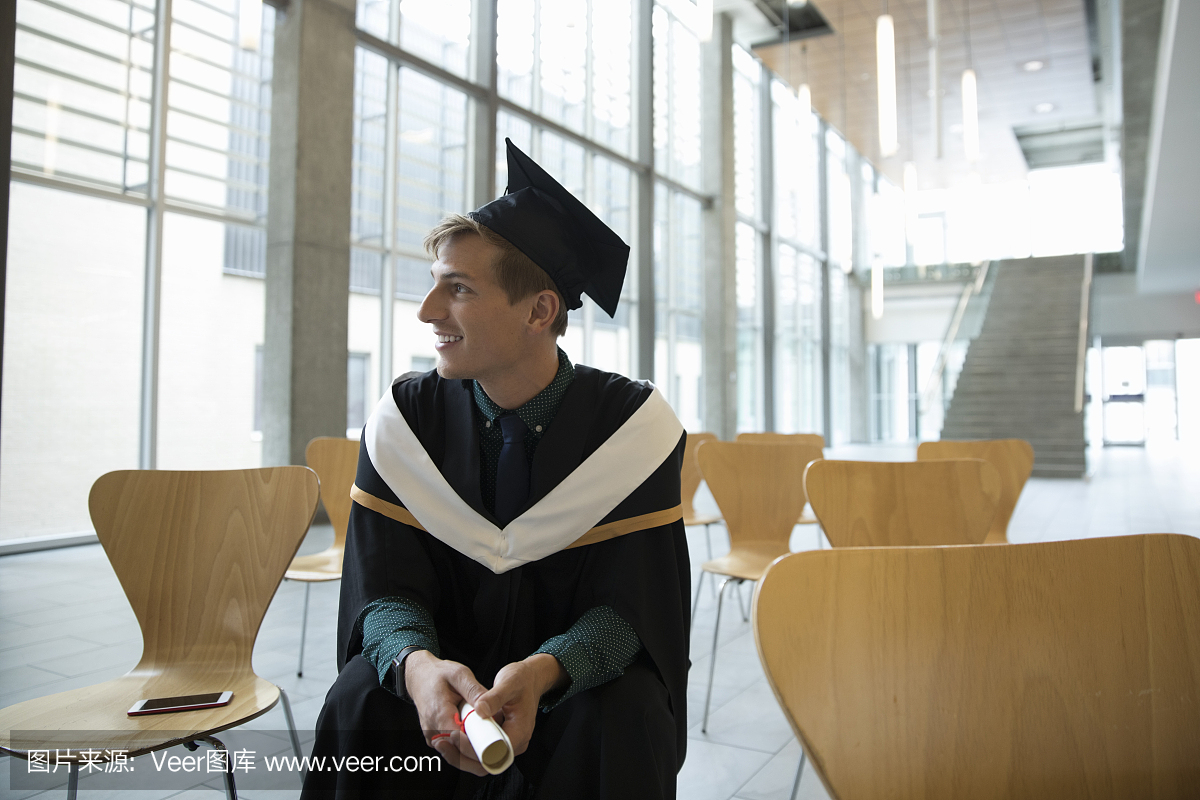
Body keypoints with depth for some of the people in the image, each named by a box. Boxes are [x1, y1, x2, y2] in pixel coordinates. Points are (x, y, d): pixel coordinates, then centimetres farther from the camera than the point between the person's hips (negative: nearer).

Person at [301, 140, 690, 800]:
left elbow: (630, 604, -14)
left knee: (618, 721, -31)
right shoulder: (406, 417, -8)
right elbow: (383, 588, -8)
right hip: (446, 666, 2)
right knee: (358, 705, -27)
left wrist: (543, 670, -35)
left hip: (581, 676, -1)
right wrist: (417, 664, -32)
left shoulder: (629, 424, -14)